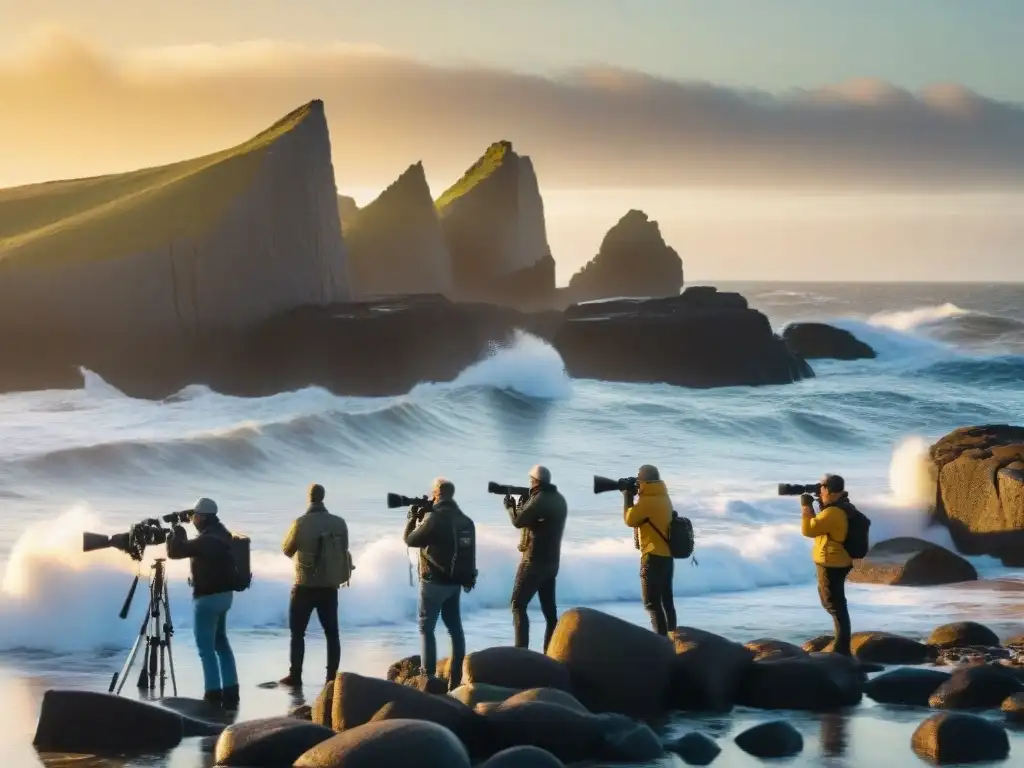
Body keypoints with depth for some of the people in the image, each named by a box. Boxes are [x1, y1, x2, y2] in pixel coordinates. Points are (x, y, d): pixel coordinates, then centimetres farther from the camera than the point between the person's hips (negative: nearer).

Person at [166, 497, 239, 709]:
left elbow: (174, 552, -21)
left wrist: (176, 530, -6)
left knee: (206, 647, -4)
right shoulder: (220, 534, 9)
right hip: (223, 594, 10)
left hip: (208, 597, -10)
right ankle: (230, 693, 16)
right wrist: (179, 532, 13)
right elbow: (189, 549, 23)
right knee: (221, 643, 16)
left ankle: (214, 695, -6)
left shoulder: (207, 539, -22)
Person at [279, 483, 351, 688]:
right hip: (330, 586, 2)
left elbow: (287, 550, 1)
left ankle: (295, 676, 5)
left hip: (305, 586, -2)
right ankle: (332, 676, 5)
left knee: (297, 633, 8)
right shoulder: (339, 523, -4)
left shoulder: (301, 523, -12)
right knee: (332, 633, 9)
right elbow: (344, 551, 7)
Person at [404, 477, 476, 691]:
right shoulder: (465, 520, 5)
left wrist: (413, 518, 9)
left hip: (435, 581, -7)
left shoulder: (435, 518, -18)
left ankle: (429, 677, -7)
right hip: (455, 581, 7)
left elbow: (410, 540, -7)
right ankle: (456, 678, 13)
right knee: (455, 628, 12)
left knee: (426, 628, 0)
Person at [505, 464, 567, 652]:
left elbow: (518, 521, -16)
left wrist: (510, 507, 2)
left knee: (518, 605, -6)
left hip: (535, 560, -9)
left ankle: (521, 652, -16)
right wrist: (524, 506, 14)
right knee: (549, 608, 10)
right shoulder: (558, 499, 12)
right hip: (551, 561, 9)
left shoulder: (540, 500, -16)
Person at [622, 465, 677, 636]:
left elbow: (630, 519, -9)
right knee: (666, 600, 14)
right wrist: (633, 497, 13)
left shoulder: (647, 500, -17)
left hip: (653, 556, -9)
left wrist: (627, 497, 1)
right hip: (667, 555, 9)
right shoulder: (663, 497, 11)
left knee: (652, 603, -8)